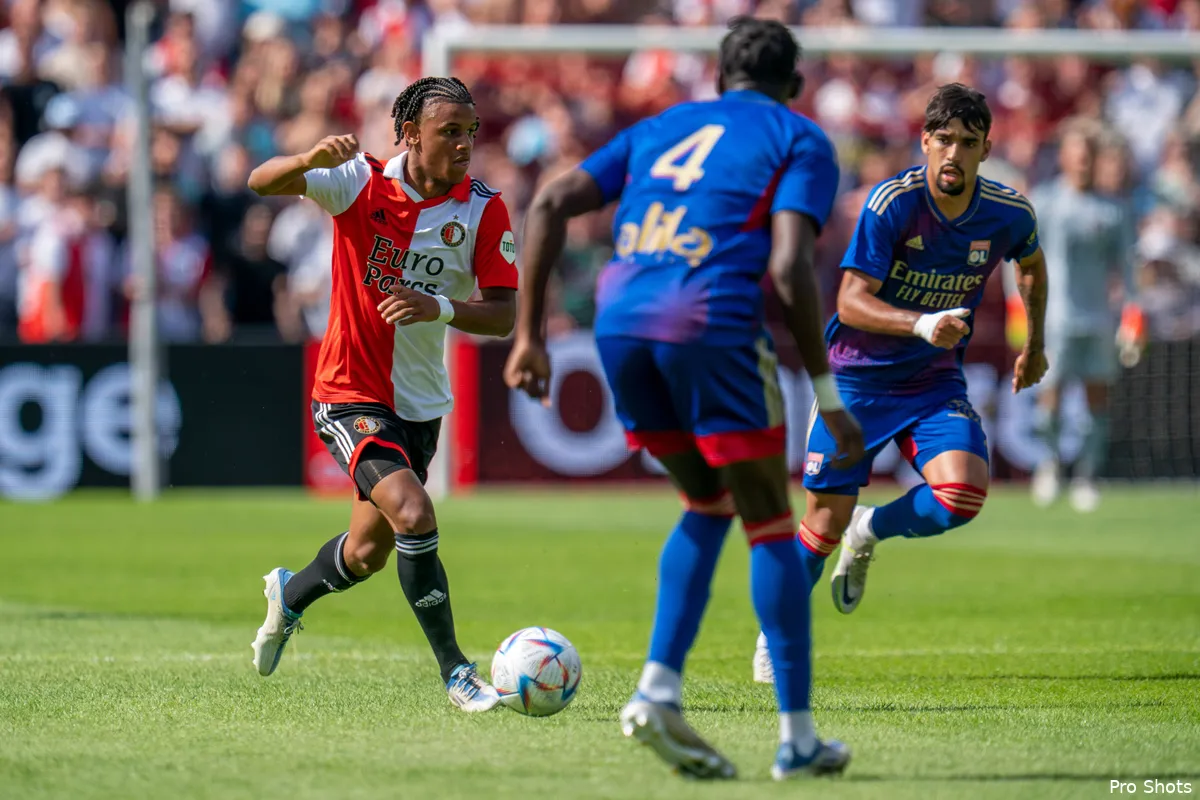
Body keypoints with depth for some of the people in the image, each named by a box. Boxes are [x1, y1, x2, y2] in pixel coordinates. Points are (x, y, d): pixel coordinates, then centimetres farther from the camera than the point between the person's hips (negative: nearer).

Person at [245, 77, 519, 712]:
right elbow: (259, 183, -18)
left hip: (421, 403, 5)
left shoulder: (484, 210, -8)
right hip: (350, 393, -5)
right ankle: (454, 671, -12)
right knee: (414, 516, -24)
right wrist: (310, 159, -38)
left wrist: (440, 308, -28)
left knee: (370, 552, 18)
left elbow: (503, 315, -9)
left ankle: (290, 596, 50)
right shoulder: (360, 181, -12)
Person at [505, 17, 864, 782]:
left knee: (708, 504, 24)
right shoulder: (800, 140, 11)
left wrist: (530, 335, 18)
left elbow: (551, 206, 16)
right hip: (712, 323, -5)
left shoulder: (661, 128, 26)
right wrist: (828, 395, -1)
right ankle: (798, 739, 8)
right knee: (770, 526, 7)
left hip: (619, 321, 5)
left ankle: (659, 690, 8)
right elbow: (789, 268, -5)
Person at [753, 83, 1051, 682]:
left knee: (964, 495, -22)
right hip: (858, 374, -3)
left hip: (935, 379, 3)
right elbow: (850, 301, -25)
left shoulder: (1008, 213, -9)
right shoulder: (892, 203, -21)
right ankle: (776, 634, 24)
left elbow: (1031, 264, 17)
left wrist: (1035, 346, 21)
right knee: (826, 520, -2)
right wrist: (921, 324, -40)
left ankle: (871, 532, 10)